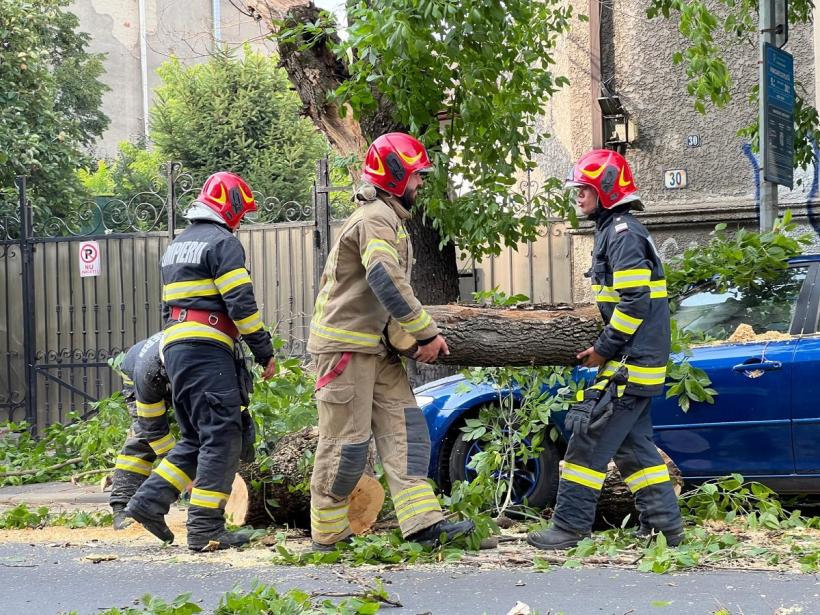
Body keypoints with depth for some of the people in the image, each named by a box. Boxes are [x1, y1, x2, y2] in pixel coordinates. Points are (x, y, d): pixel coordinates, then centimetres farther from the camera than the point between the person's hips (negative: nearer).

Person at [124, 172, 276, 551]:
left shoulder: (176, 246, 23)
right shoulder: (222, 242, -5)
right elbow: (241, 304, -13)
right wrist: (265, 353, -8)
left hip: (173, 348, 9)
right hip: (208, 350, -9)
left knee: (195, 438, 15)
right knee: (222, 438, -8)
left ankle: (149, 501, 5)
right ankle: (206, 529, -12)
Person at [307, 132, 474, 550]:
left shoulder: (387, 217, 19)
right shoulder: (376, 217, -14)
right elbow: (388, 283, -26)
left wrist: (413, 335, 11)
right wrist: (427, 333, -22)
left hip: (376, 346, 10)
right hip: (345, 346, -10)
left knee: (403, 429, 0)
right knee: (346, 441, -5)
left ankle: (422, 523, -6)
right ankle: (327, 535, 6)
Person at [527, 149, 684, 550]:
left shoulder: (623, 234, -14)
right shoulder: (615, 231, 18)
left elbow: (634, 302, -22)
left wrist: (604, 349, -15)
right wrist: (604, 348, 15)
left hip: (628, 366, -11)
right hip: (638, 364, 11)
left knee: (589, 442, -8)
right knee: (633, 444, 13)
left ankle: (569, 528, -6)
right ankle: (664, 525, 14)